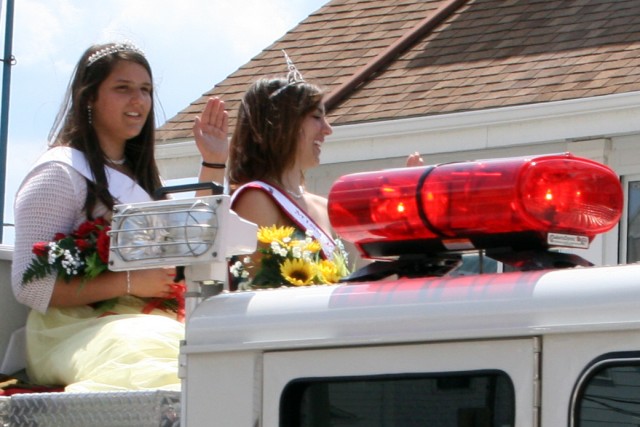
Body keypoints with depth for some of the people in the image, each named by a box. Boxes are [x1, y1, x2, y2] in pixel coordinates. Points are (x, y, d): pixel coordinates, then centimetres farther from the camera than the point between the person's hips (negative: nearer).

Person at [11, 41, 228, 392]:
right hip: (75, 333, -7)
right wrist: (130, 283, -15)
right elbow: (29, 285, -10)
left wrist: (213, 163, 24)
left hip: (143, 324, 7)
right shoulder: (61, 173, -1)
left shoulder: (137, 175, 25)